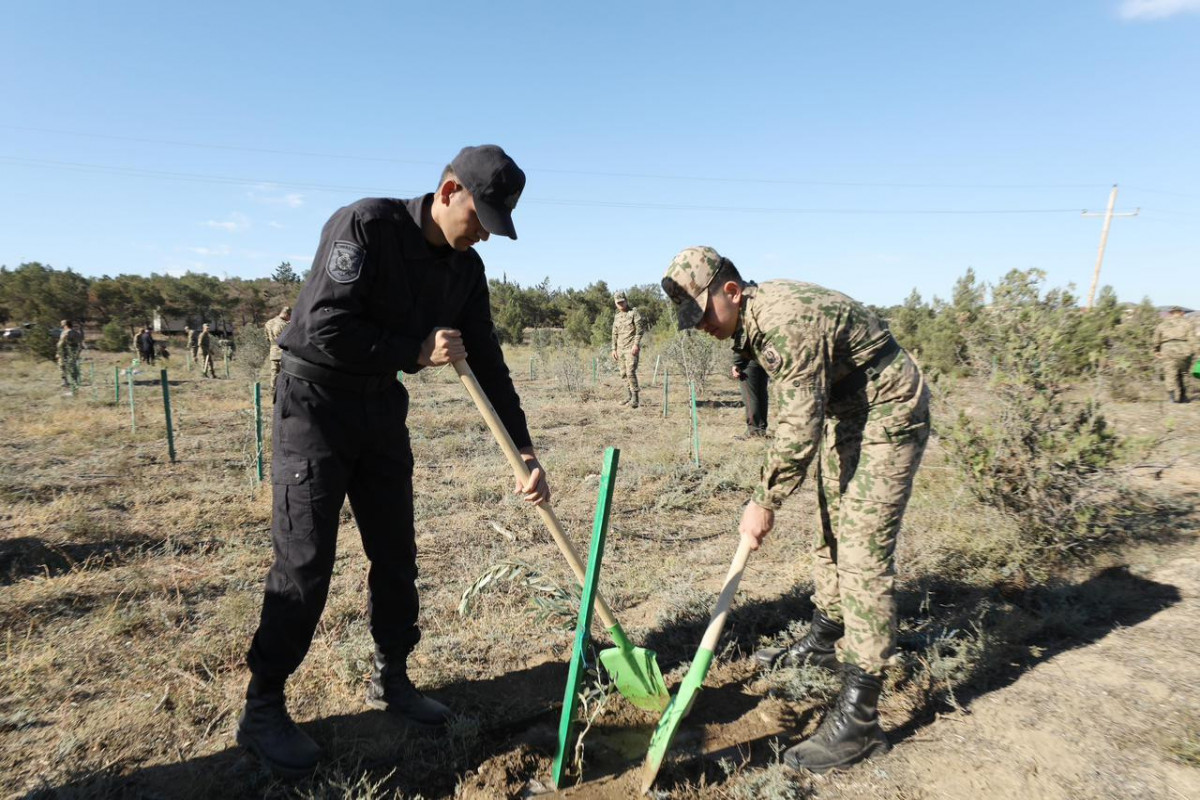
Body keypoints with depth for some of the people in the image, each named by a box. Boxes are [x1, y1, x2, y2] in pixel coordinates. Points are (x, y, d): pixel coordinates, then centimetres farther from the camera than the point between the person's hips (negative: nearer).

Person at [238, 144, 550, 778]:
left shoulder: (466, 268, 1)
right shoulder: (365, 225, -19)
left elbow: (487, 362, 1)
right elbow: (325, 328, -26)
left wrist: (524, 451, -4)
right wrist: (418, 350, -21)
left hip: (382, 406, 7)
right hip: (314, 400, -6)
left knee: (396, 551, 9)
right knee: (304, 561, -5)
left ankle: (391, 680, 27)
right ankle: (262, 708, 13)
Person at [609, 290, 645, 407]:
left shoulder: (634, 312, -3)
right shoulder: (617, 316, 16)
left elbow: (640, 329, -10)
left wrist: (636, 344, -18)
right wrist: (614, 349, 13)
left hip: (631, 348, -7)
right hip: (620, 348, 7)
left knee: (630, 372, -15)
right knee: (624, 373, 7)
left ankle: (634, 399, -13)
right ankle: (628, 396, 16)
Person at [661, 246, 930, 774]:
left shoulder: (787, 321, -30)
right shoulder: (755, 319, 1)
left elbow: (801, 427, -28)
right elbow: (794, 413, 12)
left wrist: (765, 501, -19)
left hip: (888, 416, -10)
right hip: (843, 415, 10)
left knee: (863, 552, -13)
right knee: (831, 532, 18)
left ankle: (859, 717, -6)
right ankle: (826, 641, 37)